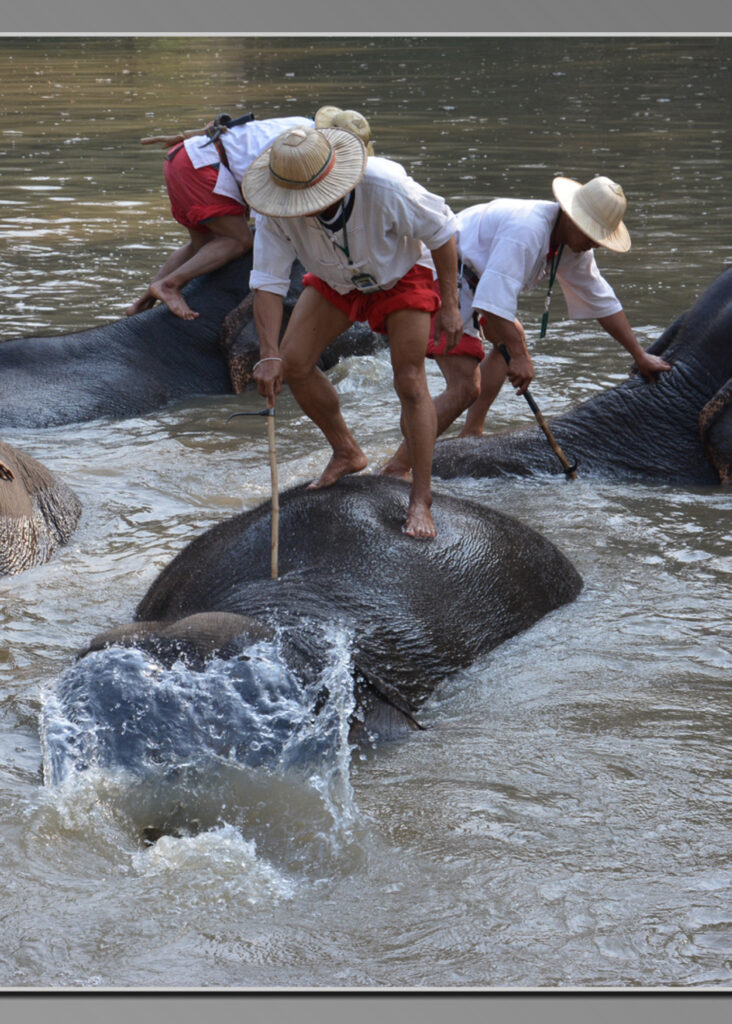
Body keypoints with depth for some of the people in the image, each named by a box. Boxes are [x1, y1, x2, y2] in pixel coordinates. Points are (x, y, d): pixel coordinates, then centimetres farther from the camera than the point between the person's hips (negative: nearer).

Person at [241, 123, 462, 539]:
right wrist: (269, 355, -32)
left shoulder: (385, 186, -40)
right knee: (293, 363, -6)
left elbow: (441, 231, -24)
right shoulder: (277, 210, -31)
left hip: (400, 275, -4)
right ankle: (346, 452, 16)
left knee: (411, 383, -12)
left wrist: (450, 305, -18)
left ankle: (421, 499, -4)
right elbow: (268, 280, -24)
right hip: (335, 279, 4)